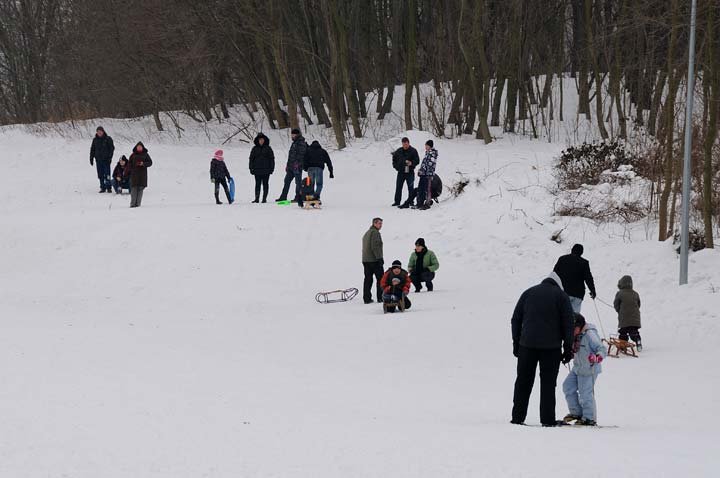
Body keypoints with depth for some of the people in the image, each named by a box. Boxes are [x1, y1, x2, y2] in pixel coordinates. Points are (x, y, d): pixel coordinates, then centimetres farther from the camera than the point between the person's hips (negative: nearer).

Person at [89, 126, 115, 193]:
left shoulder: (108, 139, -1)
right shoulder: (95, 140, 10)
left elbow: (112, 148, -1)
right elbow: (92, 150, 16)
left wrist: (110, 157, -9)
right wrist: (91, 158, 10)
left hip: (106, 160, -4)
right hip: (98, 160, 4)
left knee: (107, 174, -8)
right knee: (100, 175, 4)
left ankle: (109, 187, -3)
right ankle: (103, 188, 10)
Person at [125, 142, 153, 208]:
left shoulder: (145, 155, 7)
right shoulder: (133, 155, 7)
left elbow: (150, 162, 6)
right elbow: (129, 164, 7)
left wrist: (143, 164, -12)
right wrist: (126, 173, 1)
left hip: (142, 174, 0)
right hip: (134, 174, 0)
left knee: (140, 189, -1)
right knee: (134, 188, -7)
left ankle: (138, 203, 2)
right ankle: (133, 203, -6)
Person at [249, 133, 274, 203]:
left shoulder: (268, 148, 5)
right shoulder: (255, 149, 8)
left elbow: (272, 158, 6)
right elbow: (251, 159, 11)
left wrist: (272, 168, 0)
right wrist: (251, 168, 4)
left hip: (266, 170, -1)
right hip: (257, 170, 1)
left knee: (265, 184, 1)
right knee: (257, 184, 1)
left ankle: (264, 198, 4)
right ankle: (257, 198, 2)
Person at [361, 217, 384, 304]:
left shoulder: (366, 233, 20)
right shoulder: (375, 233, -11)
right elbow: (375, 247, -20)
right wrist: (379, 258, -19)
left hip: (365, 260, 9)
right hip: (374, 260, -9)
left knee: (368, 279, 7)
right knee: (380, 278, -1)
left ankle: (367, 298, 3)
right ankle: (380, 297, -4)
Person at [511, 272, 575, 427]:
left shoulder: (529, 293, 13)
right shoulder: (561, 296, 3)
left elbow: (516, 319, 13)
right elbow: (568, 325, 0)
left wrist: (516, 343, 16)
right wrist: (568, 349, 3)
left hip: (527, 344, 2)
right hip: (551, 347, -2)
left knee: (523, 381, 8)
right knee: (548, 382, 2)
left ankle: (517, 417, 7)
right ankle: (548, 419, -1)